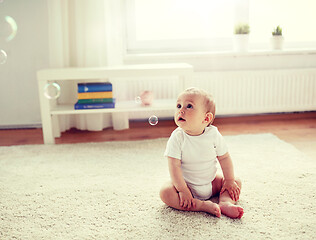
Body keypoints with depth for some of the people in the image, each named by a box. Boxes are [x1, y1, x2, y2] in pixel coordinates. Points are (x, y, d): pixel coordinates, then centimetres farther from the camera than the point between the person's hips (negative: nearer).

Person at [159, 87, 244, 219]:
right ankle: (203, 205, -29)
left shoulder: (213, 134, -13)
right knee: (165, 192, -27)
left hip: (211, 182, 3)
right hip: (186, 183, -2)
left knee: (236, 182, -4)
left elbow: (224, 158, -2)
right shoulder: (177, 138, -20)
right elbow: (174, 166, -21)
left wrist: (229, 180, -4)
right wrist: (182, 190, -25)